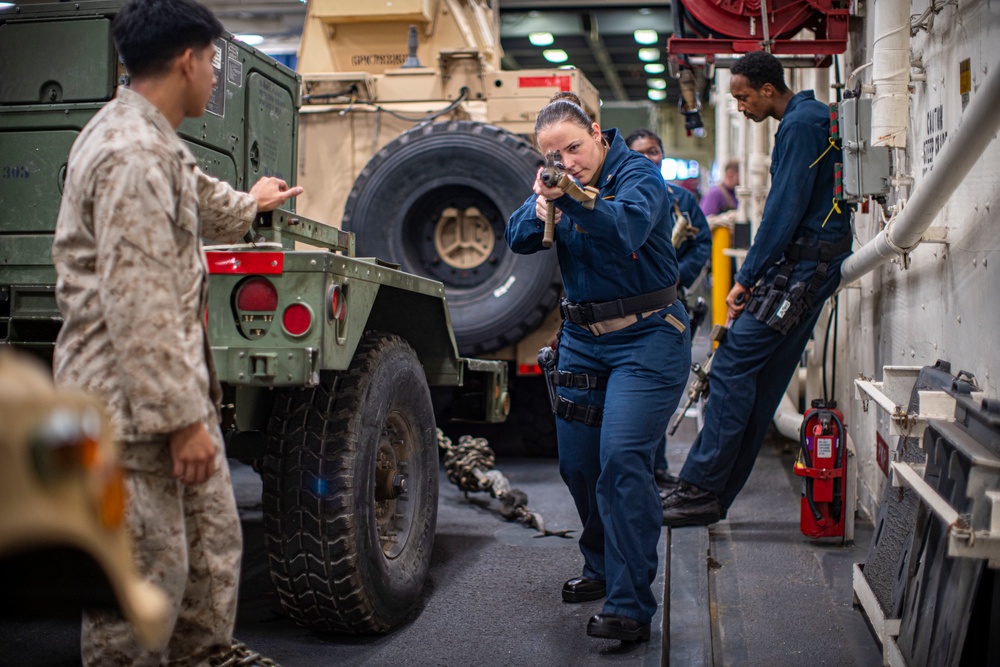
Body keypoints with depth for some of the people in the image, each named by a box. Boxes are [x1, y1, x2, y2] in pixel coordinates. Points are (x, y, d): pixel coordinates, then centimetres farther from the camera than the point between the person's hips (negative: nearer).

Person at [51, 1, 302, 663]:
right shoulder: (132, 154, -20)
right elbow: (139, 305, -25)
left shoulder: (157, 143, 15)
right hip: (135, 407, -11)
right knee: (145, 580, -3)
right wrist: (181, 417, -23)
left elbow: (198, 198, 40)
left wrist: (248, 203, 60)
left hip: (177, 389, 11)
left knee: (214, 550, 18)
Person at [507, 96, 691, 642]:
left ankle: (630, 606, -12)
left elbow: (626, 230, -31)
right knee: (576, 461, 11)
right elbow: (517, 240, -5)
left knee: (622, 459, -17)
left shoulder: (636, 175, -11)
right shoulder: (557, 183, 7)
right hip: (582, 337, 7)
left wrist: (575, 197, -48)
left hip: (645, 336, -7)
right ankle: (602, 567, 34)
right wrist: (541, 208, -26)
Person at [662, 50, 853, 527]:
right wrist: (756, 276, 19)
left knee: (733, 367, -13)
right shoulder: (814, 118, 21)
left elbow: (783, 210, -18)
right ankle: (716, 494, 13)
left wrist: (746, 279, -14)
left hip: (802, 267, -11)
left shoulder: (799, 125, -12)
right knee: (761, 380, 9)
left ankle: (702, 490, -13)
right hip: (810, 263, 11)